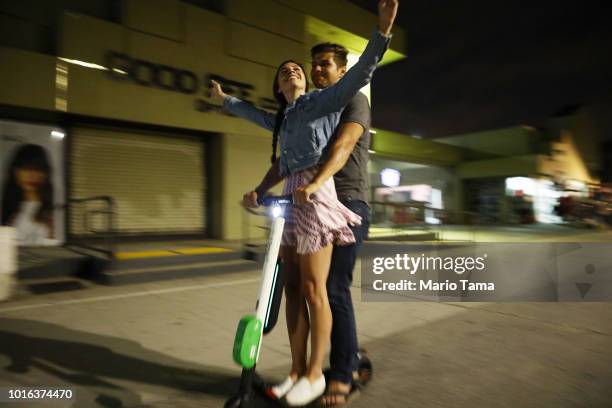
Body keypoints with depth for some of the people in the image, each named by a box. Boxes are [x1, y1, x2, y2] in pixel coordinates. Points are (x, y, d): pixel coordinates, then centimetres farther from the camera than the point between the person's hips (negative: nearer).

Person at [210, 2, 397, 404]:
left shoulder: (322, 101, 6)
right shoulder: (281, 120, 25)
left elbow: (359, 74, -7)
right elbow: (253, 113, 44)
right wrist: (225, 98, 57)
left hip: (314, 196, -8)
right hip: (290, 200, 8)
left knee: (313, 289, -5)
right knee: (293, 288, 8)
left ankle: (315, 373, 9)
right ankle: (296, 370, 18)